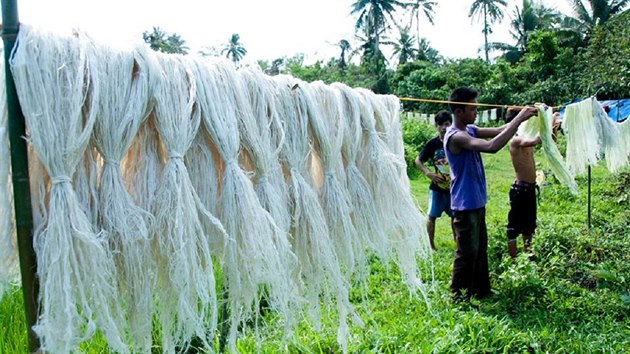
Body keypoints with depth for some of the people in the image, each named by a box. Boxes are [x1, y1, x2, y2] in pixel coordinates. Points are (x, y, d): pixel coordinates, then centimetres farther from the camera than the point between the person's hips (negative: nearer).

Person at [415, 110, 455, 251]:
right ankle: (431, 245, 19)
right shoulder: (432, 144, -6)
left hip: (454, 187, 0)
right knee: (432, 216, 5)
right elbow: (418, 160, 3)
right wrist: (429, 173, -11)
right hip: (437, 187, 0)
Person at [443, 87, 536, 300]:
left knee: (481, 249, 19)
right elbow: (491, 146, -34)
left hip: (477, 202, 10)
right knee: (467, 252, 0)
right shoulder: (455, 136, -23)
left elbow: (497, 131, 8)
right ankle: (459, 296, 14)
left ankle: (481, 289, 33)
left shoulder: (470, 130, 8)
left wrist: (520, 117, -7)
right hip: (465, 205, -10)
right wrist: (519, 119, -30)